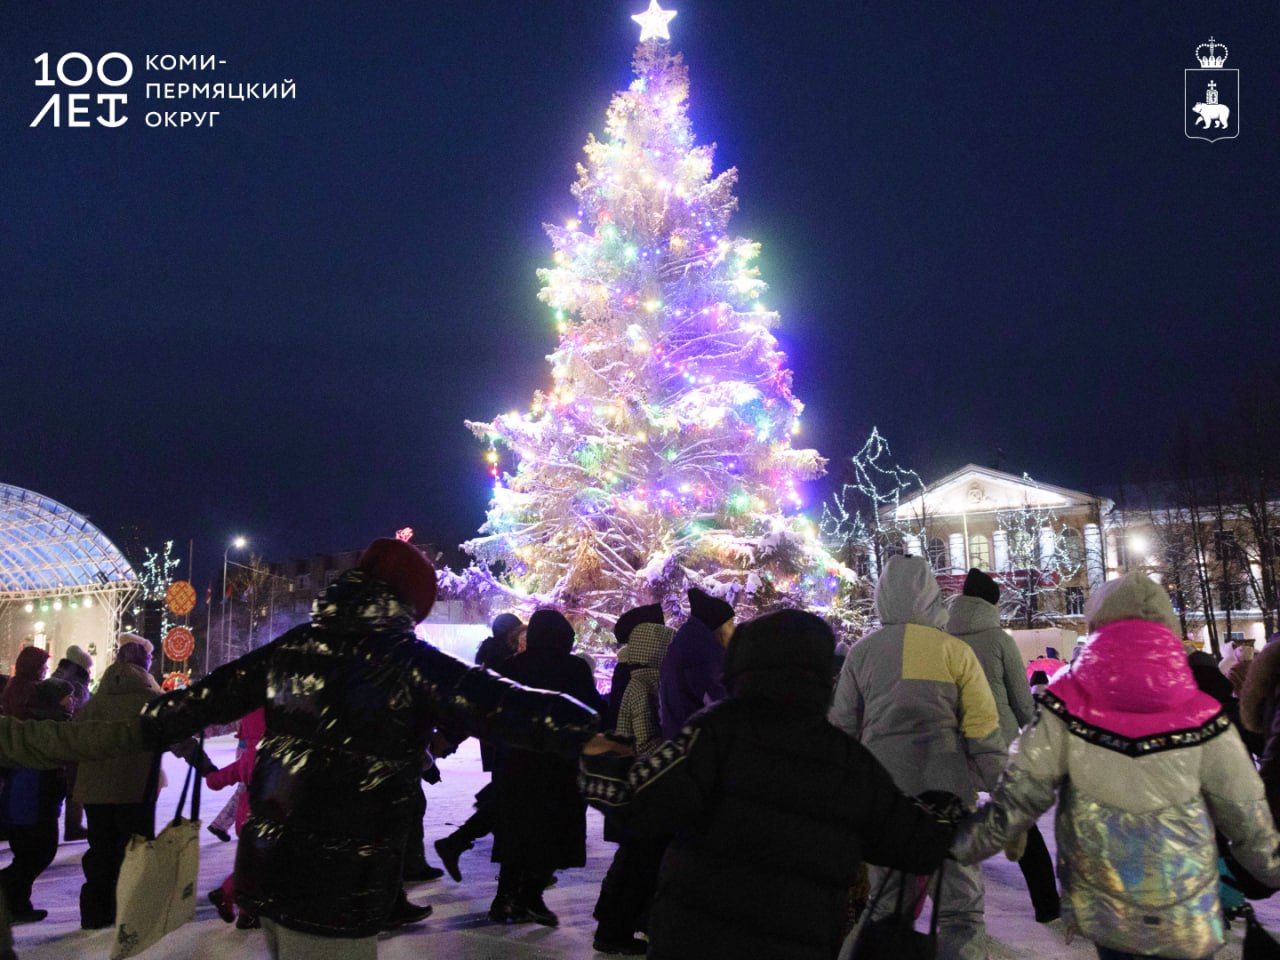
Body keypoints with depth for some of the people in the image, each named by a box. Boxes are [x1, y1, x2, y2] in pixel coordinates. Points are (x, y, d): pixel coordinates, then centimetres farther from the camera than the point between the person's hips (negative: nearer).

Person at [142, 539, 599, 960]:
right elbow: (498, 704, -22)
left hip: (266, 868, 7)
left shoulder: (293, 647, 3)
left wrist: (153, 722, 34)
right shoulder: (406, 659, -14)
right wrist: (588, 731, -22)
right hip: (341, 887, -6)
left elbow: (209, 696, 16)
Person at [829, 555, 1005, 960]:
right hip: (946, 790, -2)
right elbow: (983, 729, -5)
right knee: (960, 906, 8)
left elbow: (843, 727, 6)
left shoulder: (861, 652, 1)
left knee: (887, 904, 16)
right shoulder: (954, 649, -6)